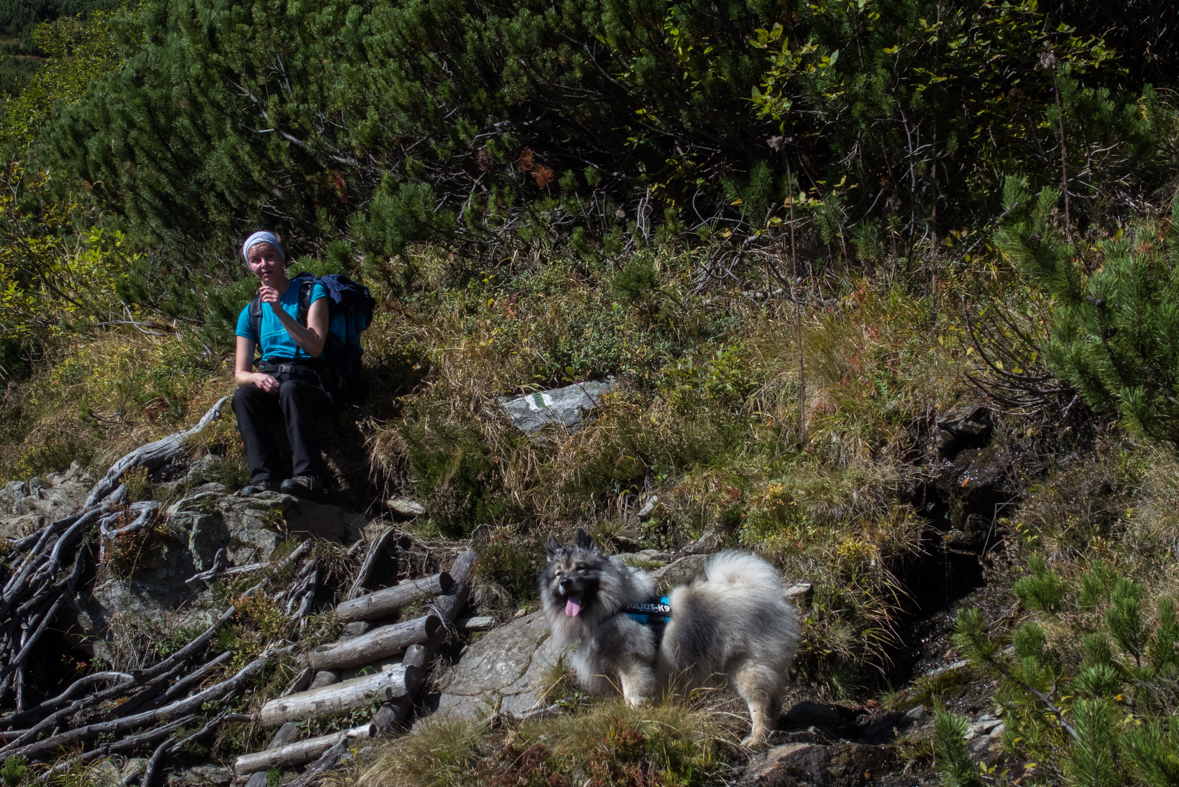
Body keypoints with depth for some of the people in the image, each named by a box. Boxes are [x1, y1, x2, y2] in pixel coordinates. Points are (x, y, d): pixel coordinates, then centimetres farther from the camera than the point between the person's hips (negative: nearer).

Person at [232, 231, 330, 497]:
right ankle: (265, 478, -41)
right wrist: (256, 377, -13)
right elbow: (240, 373, 13)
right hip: (268, 379, 4)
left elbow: (315, 347, -7)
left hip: (308, 379, -3)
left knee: (290, 390, -39)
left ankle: (308, 475, -45)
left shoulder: (311, 292, 7)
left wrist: (280, 311, -14)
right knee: (242, 396, -31)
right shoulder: (250, 313, 19)